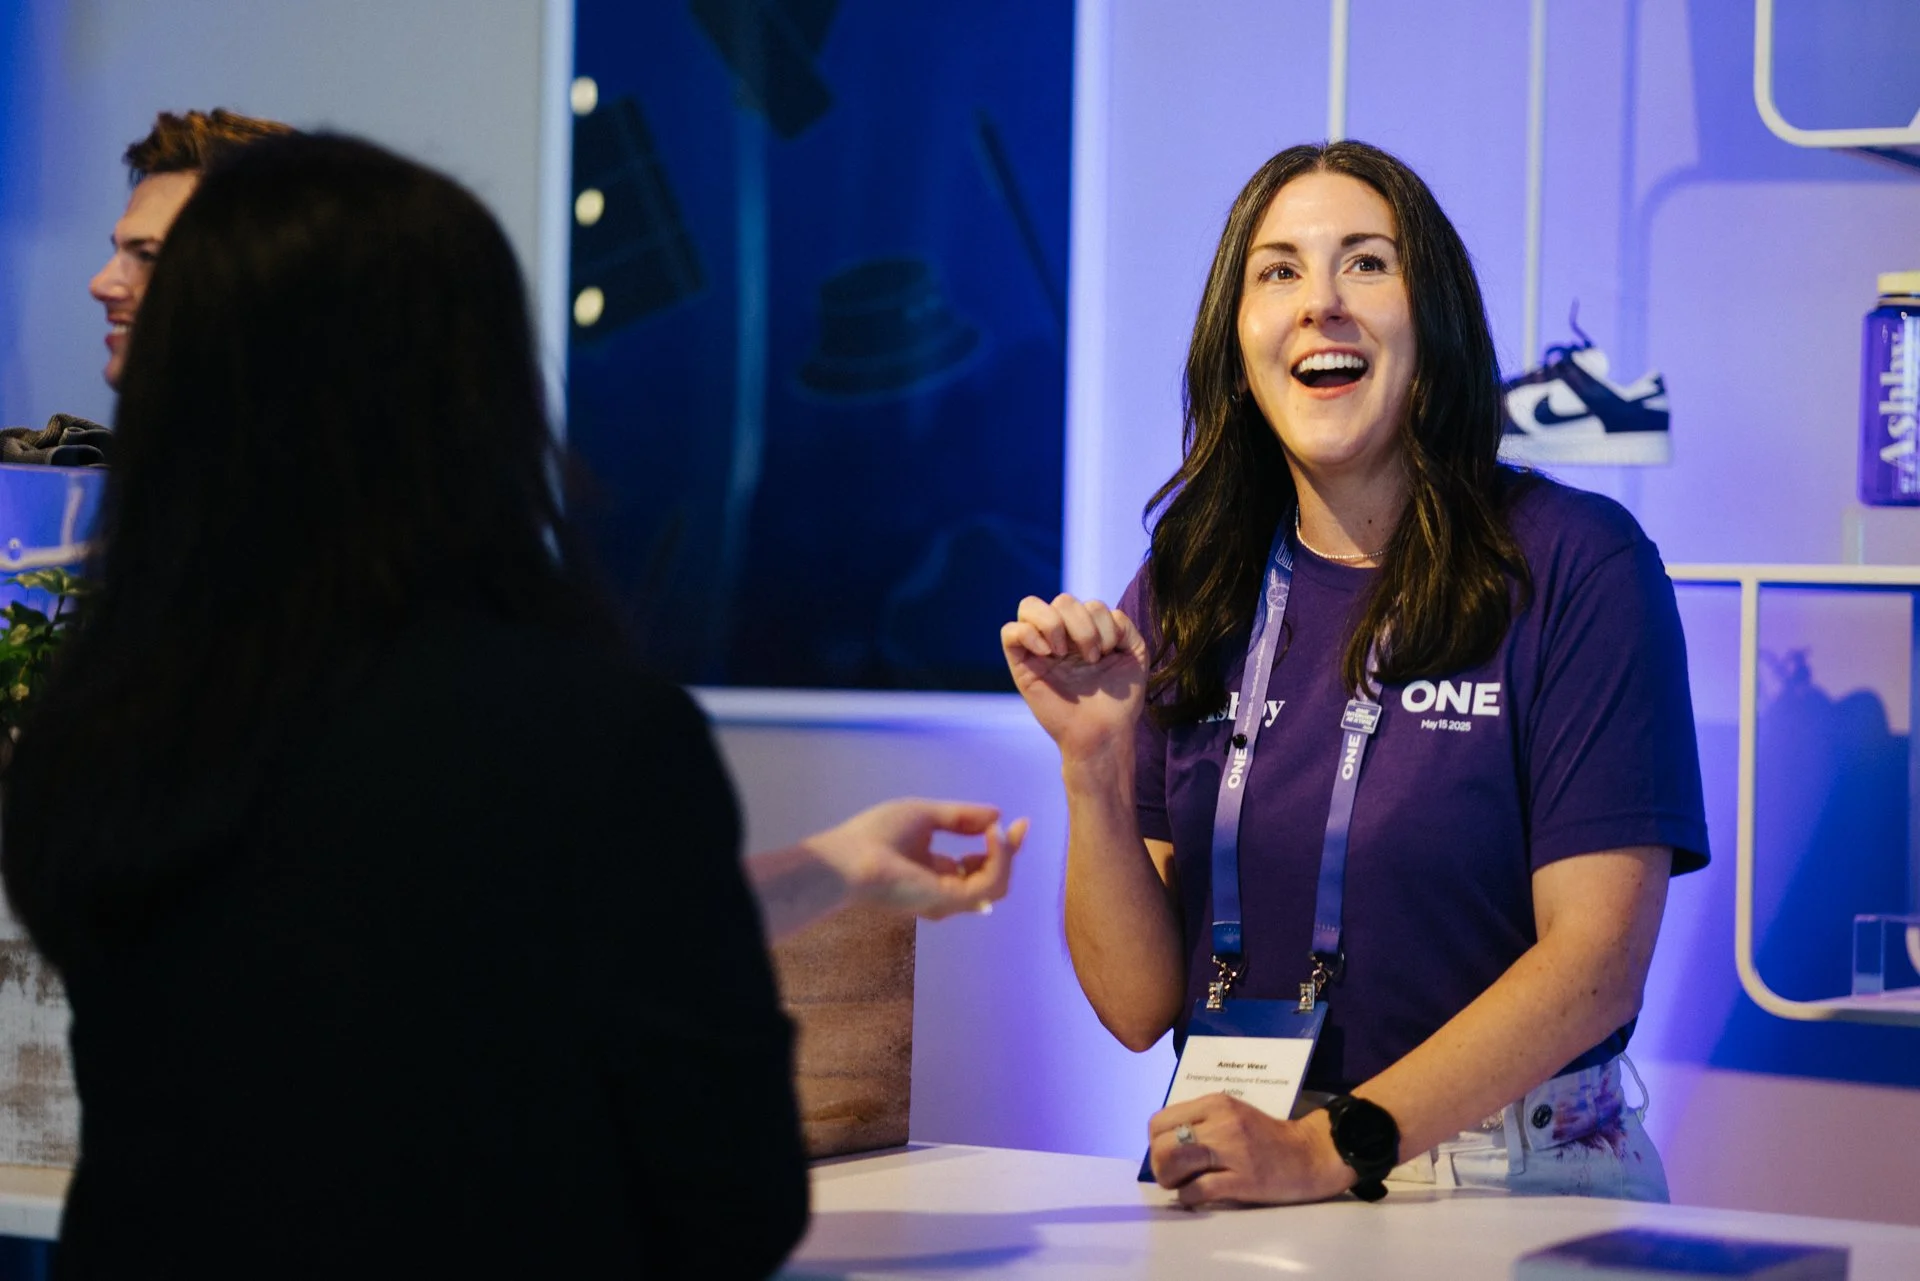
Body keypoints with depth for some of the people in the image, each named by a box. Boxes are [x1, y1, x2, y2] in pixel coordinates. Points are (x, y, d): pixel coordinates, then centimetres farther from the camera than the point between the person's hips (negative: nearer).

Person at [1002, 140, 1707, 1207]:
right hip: (1236, 1195, 3)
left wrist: (1330, 1149, -19)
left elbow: (1594, 958, -10)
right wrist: (1092, 764, -8)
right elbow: (1139, 1005, 7)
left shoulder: (1577, 567, -3)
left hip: (1517, 1189, -3)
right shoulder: (1185, 590, 8)